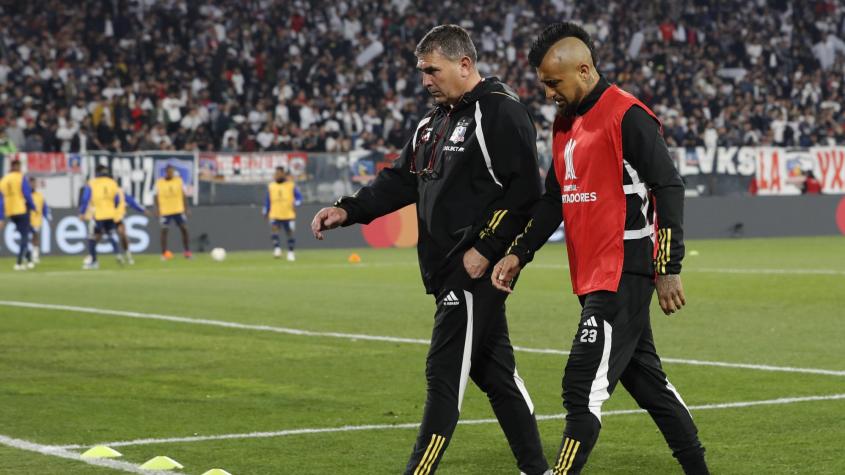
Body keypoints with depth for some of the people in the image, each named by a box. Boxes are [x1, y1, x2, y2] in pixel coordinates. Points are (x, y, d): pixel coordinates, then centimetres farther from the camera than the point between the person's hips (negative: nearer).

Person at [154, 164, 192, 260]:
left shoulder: (179, 180, 2)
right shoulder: (159, 182, -1)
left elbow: (184, 195, 6)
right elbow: (157, 196, 4)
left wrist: (187, 208, 1)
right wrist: (157, 208, -5)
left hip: (179, 210, 1)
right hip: (165, 211, -1)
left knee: (184, 229, -2)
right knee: (164, 230, -3)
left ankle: (187, 252, 7)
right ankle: (164, 253, 3)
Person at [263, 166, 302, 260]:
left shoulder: (291, 185, 2)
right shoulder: (271, 186, 8)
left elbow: (299, 197, 4)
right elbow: (267, 201, 16)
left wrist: (295, 203, -15)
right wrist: (265, 212, 16)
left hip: (289, 215, -1)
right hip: (275, 215, 1)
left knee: (290, 233, 5)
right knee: (274, 229, -21)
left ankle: (290, 252, 20)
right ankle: (277, 249, -16)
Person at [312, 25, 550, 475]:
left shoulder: (502, 112, -12)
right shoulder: (434, 121, 18)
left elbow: (523, 191, -18)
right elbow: (402, 181, 19)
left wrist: (484, 250, -19)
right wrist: (349, 210, 5)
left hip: (476, 269, -10)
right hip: (447, 268, 10)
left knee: (444, 373, -8)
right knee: (493, 369, 13)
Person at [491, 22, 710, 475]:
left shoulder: (628, 116, -13)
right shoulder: (564, 122, 14)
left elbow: (669, 190, -15)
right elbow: (553, 199, 20)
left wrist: (668, 268, -17)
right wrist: (518, 254, 10)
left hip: (625, 276, -9)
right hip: (592, 278, 9)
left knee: (582, 392, -12)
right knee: (647, 381, 17)